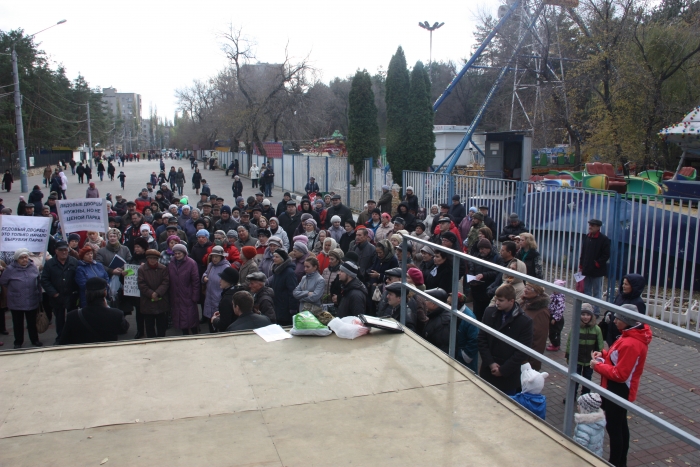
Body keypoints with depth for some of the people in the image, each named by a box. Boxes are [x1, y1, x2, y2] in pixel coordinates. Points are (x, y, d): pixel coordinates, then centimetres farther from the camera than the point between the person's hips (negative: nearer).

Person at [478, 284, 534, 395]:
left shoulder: (525, 321, -13)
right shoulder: (489, 312, -2)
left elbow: (523, 351, -12)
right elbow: (482, 339, 0)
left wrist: (503, 370, -12)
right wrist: (490, 363, -8)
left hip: (509, 375, -3)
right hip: (488, 371, 3)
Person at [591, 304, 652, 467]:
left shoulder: (630, 344, -30)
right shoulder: (635, 335, 2)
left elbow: (619, 374, -27)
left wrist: (598, 366, -16)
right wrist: (604, 354, 1)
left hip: (618, 392, -10)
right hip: (620, 391, 10)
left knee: (613, 428, 4)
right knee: (620, 425, 22)